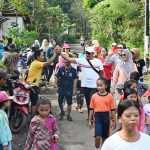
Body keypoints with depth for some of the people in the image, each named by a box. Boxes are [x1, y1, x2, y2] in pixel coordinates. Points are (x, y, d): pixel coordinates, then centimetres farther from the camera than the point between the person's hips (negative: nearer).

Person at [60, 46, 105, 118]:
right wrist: (60, 53, -18)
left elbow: (102, 72, 5)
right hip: (85, 85, 3)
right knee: (88, 102, 14)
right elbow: (69, 59, -7)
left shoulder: (98, 61, 0)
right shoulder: (81, 60, 0)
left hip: (95, 86, -2)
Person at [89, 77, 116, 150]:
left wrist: (114, 121, 1)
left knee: (105, 137, 14)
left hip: (106, 117, 1)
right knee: (97, 137, -10)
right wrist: (89, 121, 6)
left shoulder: (110, 96, -5)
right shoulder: (94, 96, -3)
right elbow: (91, 109, 4)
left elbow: (113, 110, 0)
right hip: (97, 116, -1)